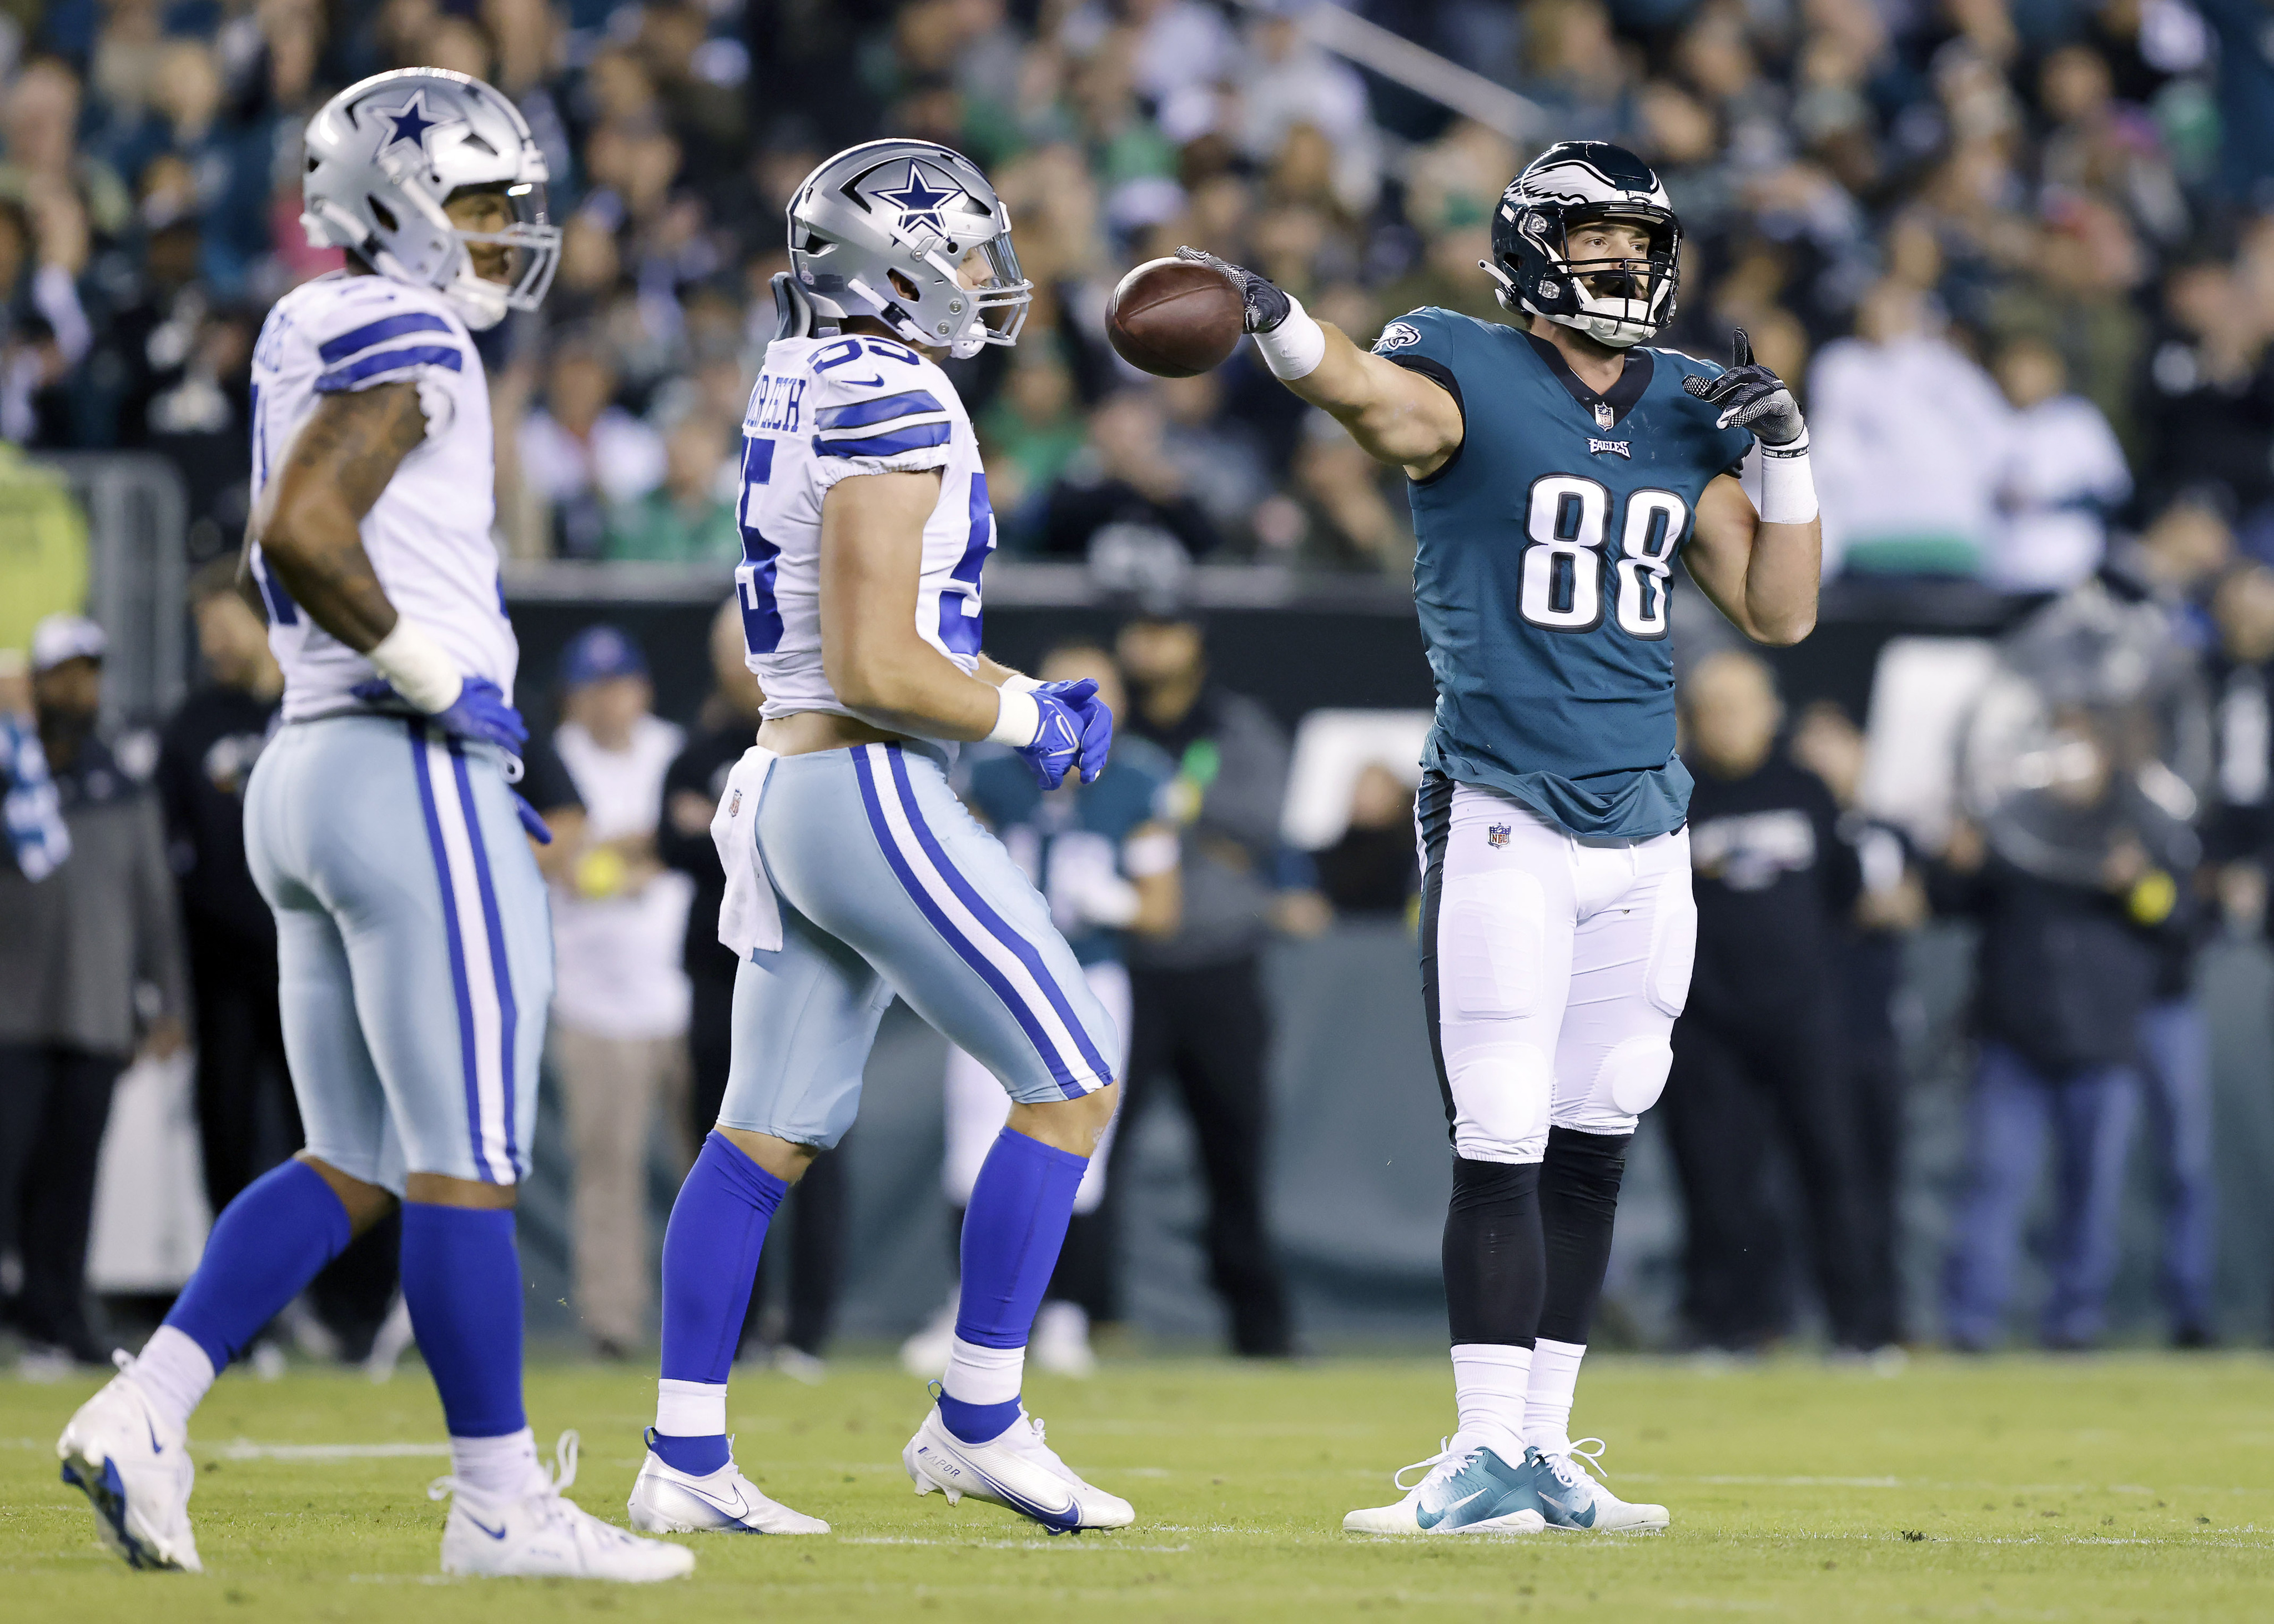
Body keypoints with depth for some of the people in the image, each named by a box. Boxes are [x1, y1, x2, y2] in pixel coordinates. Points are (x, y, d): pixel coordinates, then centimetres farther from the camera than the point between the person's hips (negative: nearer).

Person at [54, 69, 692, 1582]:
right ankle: (502, 1503, 0)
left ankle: (142, 1414, 3)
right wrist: (438, 677, -15)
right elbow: (299, 535, -24)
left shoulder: (315, 340, 18)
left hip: (312, 772, 10)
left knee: (353, 1167, 12)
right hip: (412, 778, -10)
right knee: (468, 1167, -4)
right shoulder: (404, 336, -11)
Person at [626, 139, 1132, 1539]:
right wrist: (1027, 720, -7)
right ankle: (978, 1422, 0)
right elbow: (878, 668, -20)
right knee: (1072, 1083, -2)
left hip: (791, 787, 10)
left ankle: (684, 1458, 9)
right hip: (874, 787, -10)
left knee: (769, 1134, 10)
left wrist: (1025, 695, 15)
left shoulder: (808, 387, 15)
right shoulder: (892, 406, -16)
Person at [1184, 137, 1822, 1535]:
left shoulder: (1687, 417, 12)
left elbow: (1781, 612, 14)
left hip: (1645, 835, 5)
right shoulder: (1469, 382, -4)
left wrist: (1784, 450, 1)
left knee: (1593, 1150, 9)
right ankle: (1492, 1458, -6)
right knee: (1502, 1148, -9)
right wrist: (1276, 323, -49)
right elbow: (1369, 388, -28)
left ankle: (1545, 1453, 16)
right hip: (1504, 824, -5)